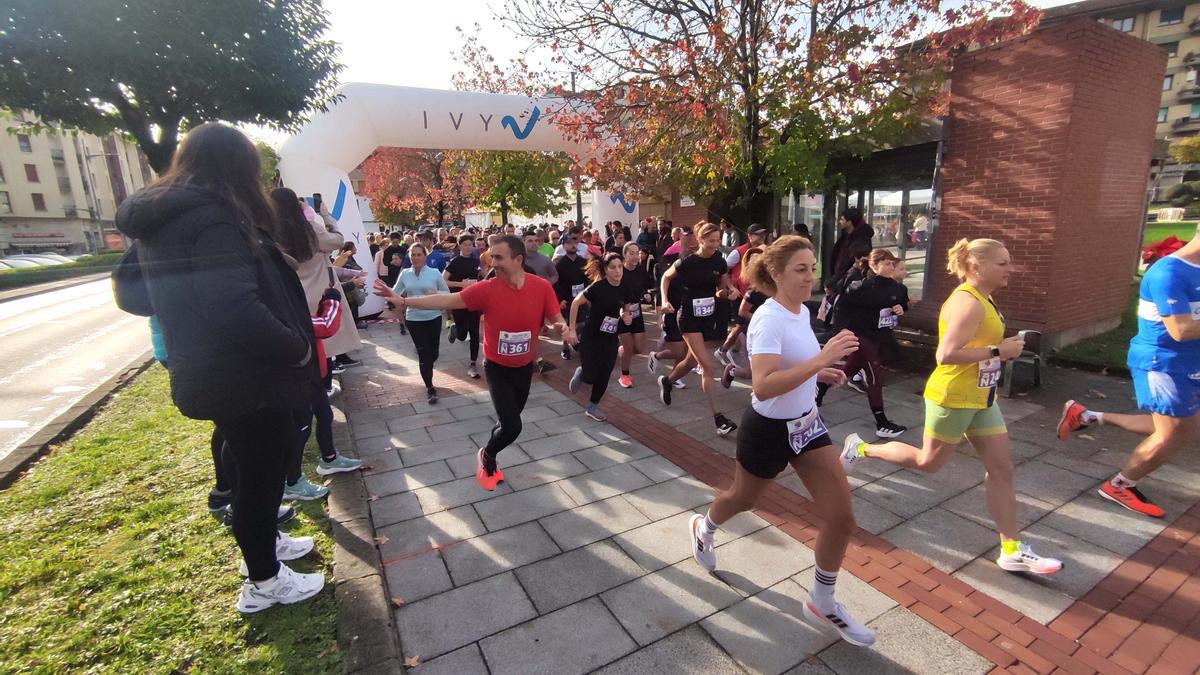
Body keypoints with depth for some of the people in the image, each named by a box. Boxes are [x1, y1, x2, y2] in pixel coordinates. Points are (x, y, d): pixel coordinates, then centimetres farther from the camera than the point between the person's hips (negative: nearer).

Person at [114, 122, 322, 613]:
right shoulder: (211, 217, -21)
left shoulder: (162, 220, 9)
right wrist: (298, 348, -19)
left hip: (209, 374, 9)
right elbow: (236, 310, -32)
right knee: (259, 472, 7)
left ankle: (261, 541, 45)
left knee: (255, 467, 25)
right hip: (245, 379, -9)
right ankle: (263, 582, 24)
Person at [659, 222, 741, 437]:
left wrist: (731, 291, -11)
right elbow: (666, 277, 2)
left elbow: (724, 288, 11)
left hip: (708, 317, 6)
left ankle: (666, 381, 50)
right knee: (709, 366, -13)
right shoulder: (687, 262, -14)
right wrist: (665, 300, -9)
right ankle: (718, 418, -9)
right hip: (689, 318, -6)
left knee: (693, 361, 20)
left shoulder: (720, 262, -1)